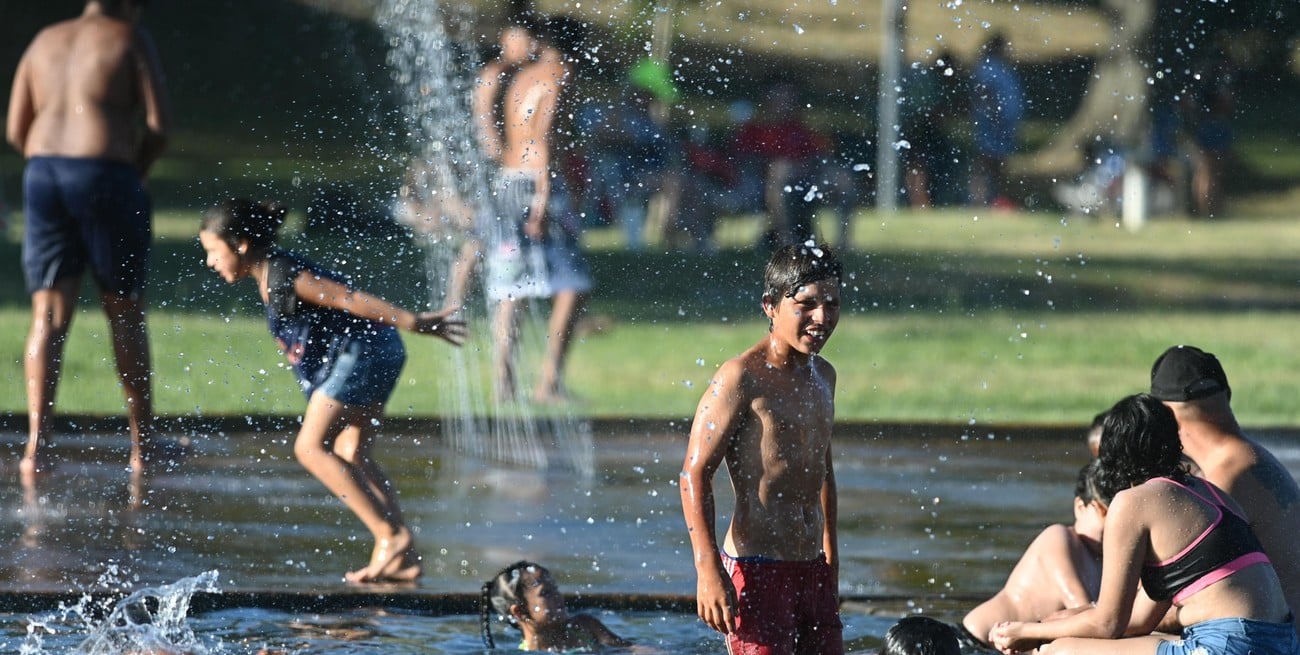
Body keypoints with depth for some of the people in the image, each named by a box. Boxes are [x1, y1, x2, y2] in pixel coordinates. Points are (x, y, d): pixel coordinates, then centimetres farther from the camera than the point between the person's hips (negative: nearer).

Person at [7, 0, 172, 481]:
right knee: (126, 313, 8)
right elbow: (160, 125, -6)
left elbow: (16, 130, 17)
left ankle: (37, 441, -15)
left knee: (50, 315, 0)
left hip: (43, 172, 4)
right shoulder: (131, 40, 0)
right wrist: (137, 171, 10)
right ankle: (142, 444, 16)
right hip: (105, 175, -4)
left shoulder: (46, 41, 17)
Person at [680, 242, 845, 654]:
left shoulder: (822, 376, 15)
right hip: (757, 570, -8)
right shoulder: (742, 378, -10)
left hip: (814, 570, 8)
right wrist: (708, 570, -21)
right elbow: (695, 473, -13)